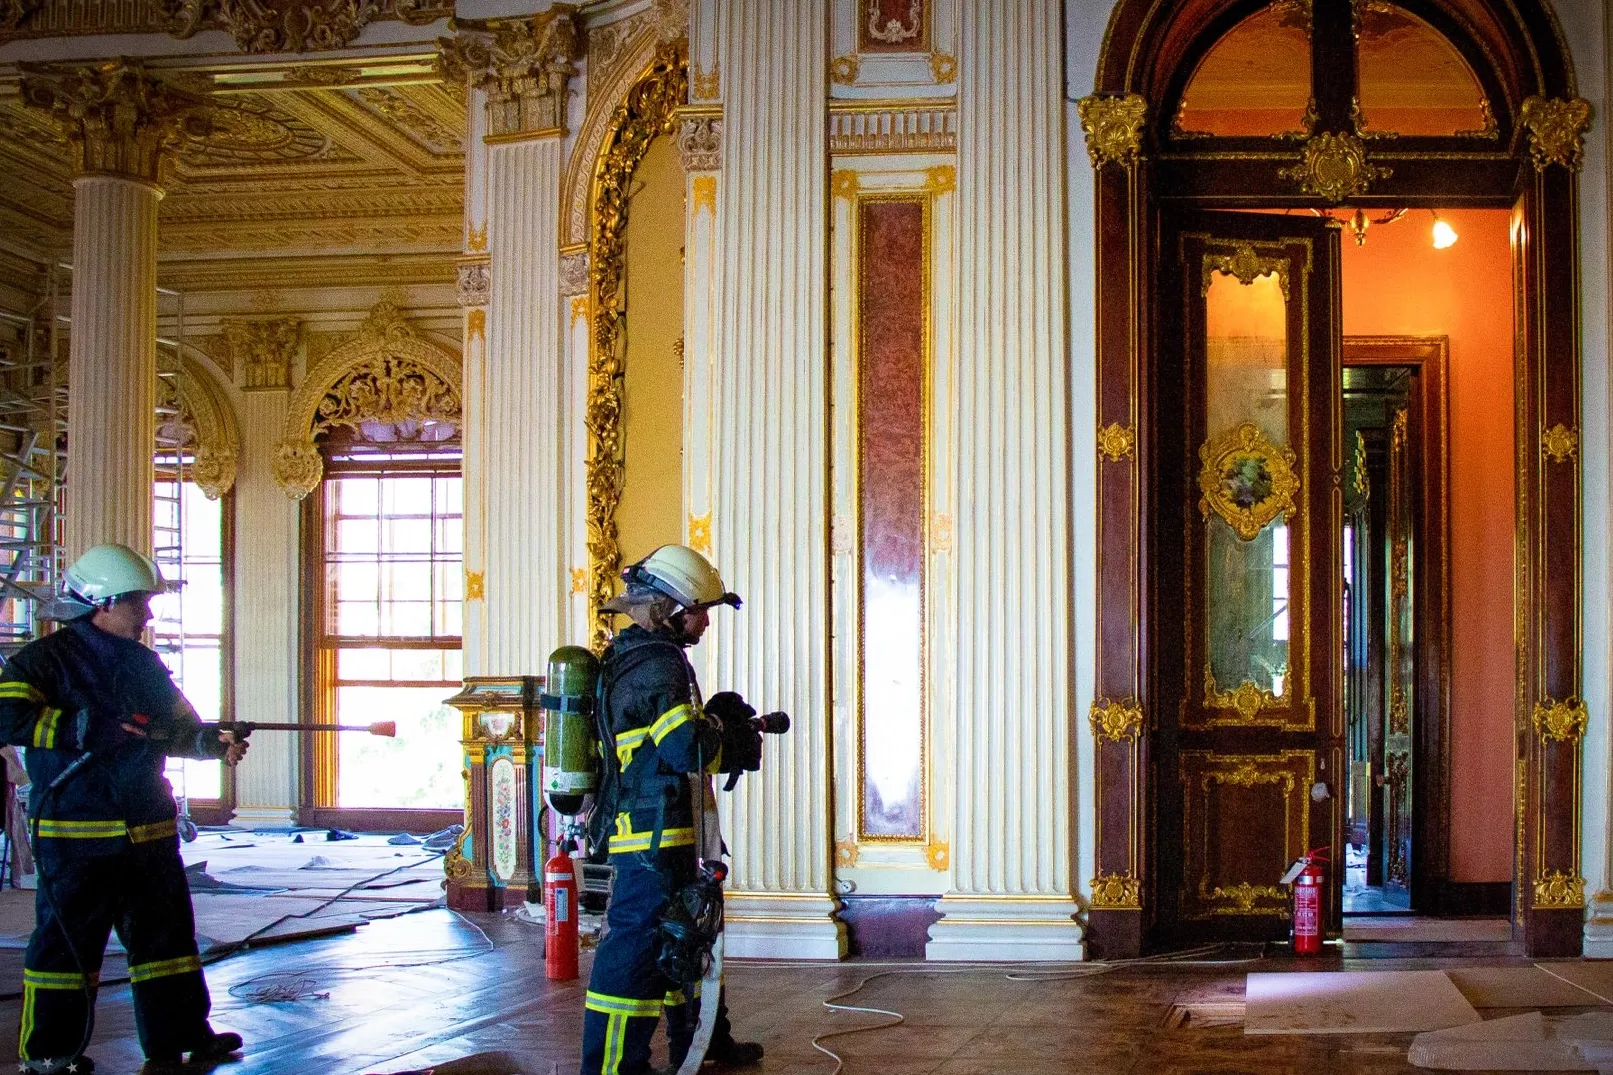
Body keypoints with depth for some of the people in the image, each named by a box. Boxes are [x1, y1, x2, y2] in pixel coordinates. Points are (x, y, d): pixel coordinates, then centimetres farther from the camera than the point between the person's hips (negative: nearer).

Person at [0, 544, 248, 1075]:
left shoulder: (143, 663, 14)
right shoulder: (44, 660, -7)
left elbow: (179, 727, 18)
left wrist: (214, 742, -6)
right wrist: (103, 728, -23)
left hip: (149, 832, 6)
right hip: (76, 836, -6)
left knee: (167, 929, 10)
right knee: (67, 940, 1)